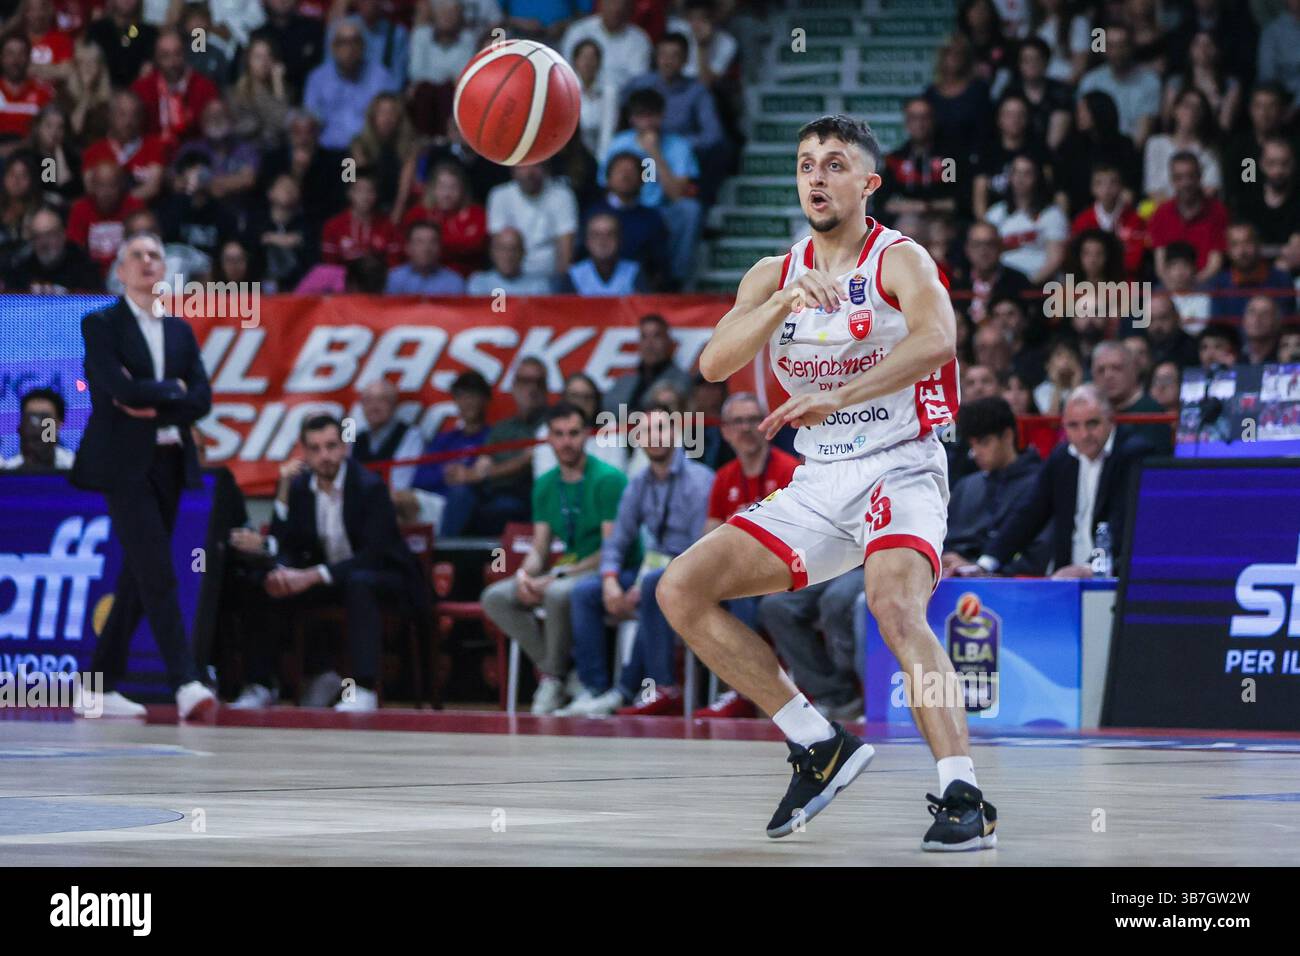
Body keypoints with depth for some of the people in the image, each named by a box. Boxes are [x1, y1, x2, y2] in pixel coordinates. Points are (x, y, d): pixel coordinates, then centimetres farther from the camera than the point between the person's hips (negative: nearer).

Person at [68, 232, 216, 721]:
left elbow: (202, 400, 4)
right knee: (158, 574, -14)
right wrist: (172, 390, -4)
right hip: (125, 463, -6)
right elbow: (119, 388, -16)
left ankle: (103, 685, 14)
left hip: (170, 462, 6)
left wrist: (152, 405, -9)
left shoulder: (180, 331, 15)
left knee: (137, 577, 7)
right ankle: (186, 683, -20)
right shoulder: (101, 325, -1)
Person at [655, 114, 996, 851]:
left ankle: (965, 797, -33)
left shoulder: (898, 260, -8)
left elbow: (937, 339, -29)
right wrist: (784, 301, -24)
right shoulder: (775, 275, 9)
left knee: (895, 604, -33)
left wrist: (837, 397, -41)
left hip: (900, 471, -6)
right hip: (819, 484, 7)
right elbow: (714, 363, -7)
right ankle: (820, 747, 2)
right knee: (681, 590, -4)